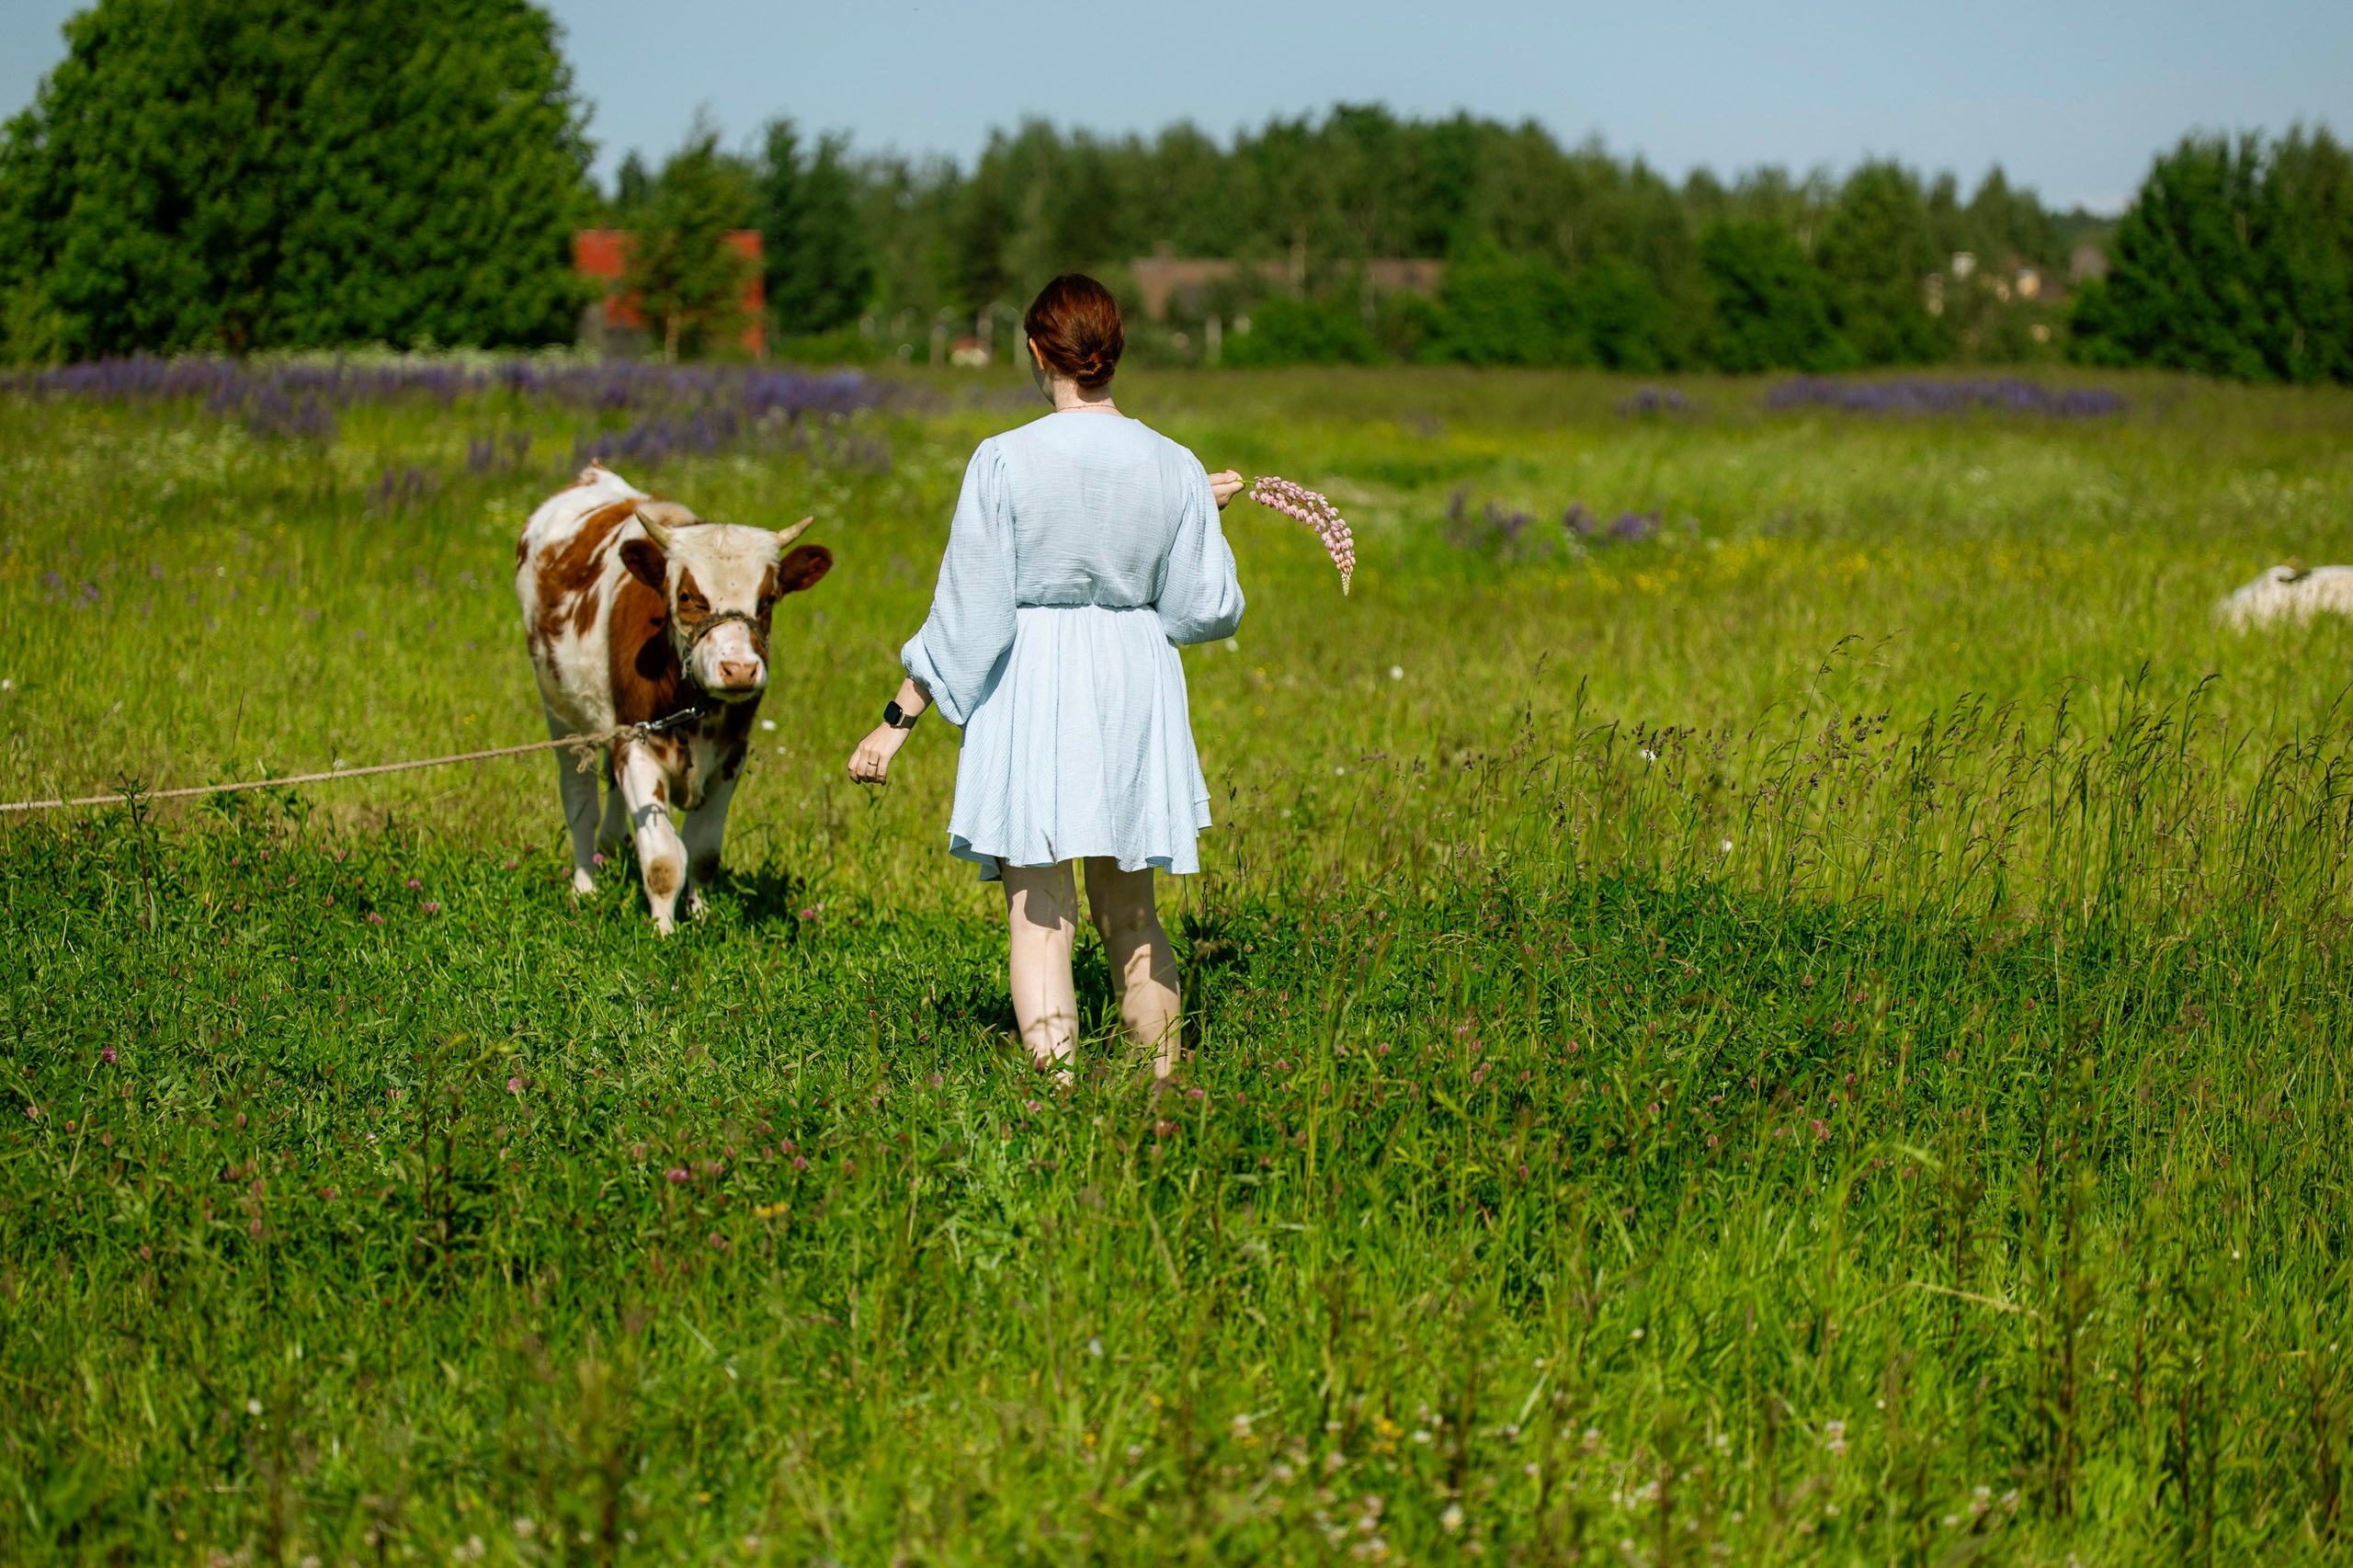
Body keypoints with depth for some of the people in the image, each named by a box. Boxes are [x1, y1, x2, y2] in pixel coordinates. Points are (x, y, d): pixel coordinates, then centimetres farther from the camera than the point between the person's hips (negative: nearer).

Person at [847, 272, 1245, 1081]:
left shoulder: (1005, 461, -12)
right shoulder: (1172, 468, -2)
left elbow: (967, 614, -11)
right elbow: (1205, 611, 3)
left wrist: (898, 718, -3)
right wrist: (1202, 517, 18)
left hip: (1031, 686, -4)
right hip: (1134, 685, 4)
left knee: (1039, 914, 1)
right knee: (1130, 912, 18)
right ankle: (1163, 1091, 26)